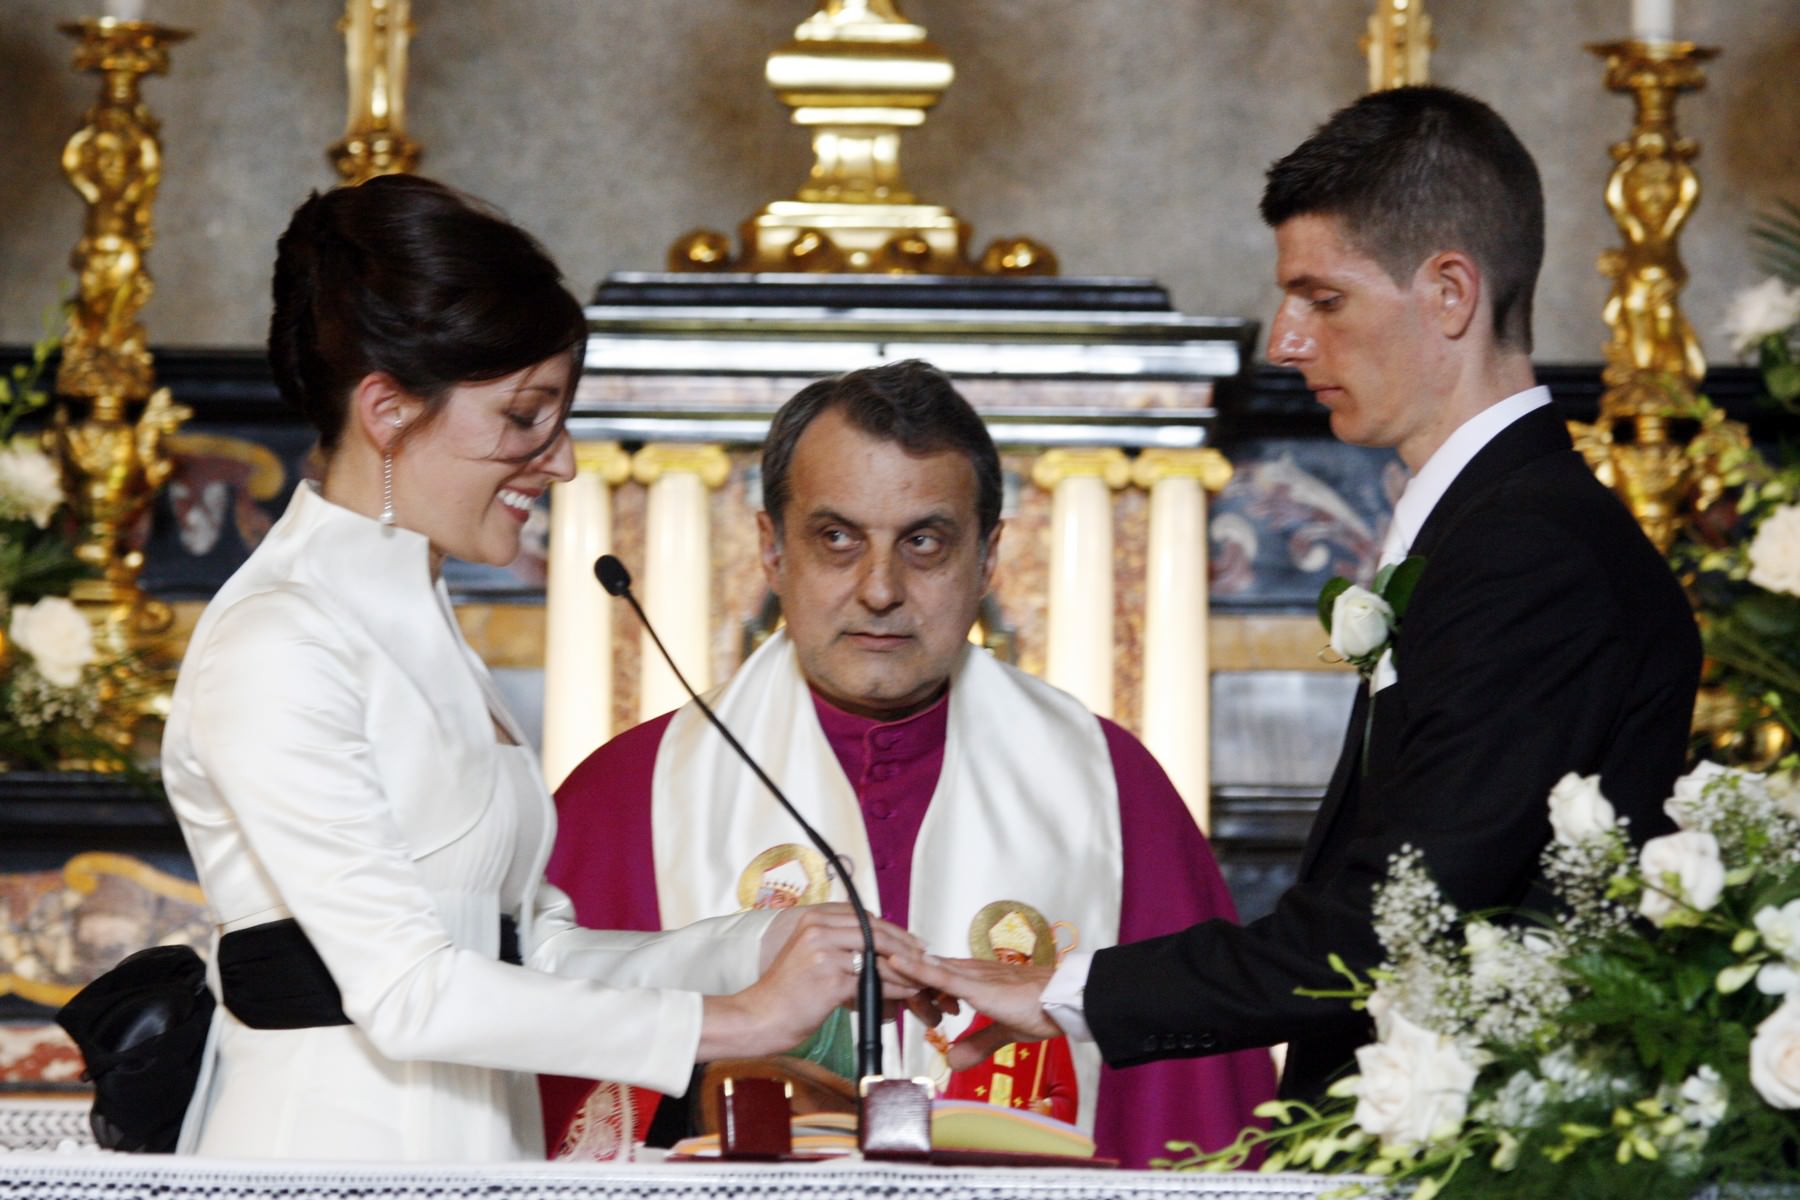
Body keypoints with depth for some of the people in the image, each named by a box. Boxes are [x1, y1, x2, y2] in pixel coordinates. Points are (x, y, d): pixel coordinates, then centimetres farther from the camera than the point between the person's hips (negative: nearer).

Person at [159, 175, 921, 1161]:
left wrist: (763, 946, 0)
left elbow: (531, 950, 13)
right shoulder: (275, 646, -12)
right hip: (333, 1142, -8)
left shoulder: (418, 634, 17)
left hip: (479, 1144, 8)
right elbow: (407, 991, -18)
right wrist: (736, 1020, -15)